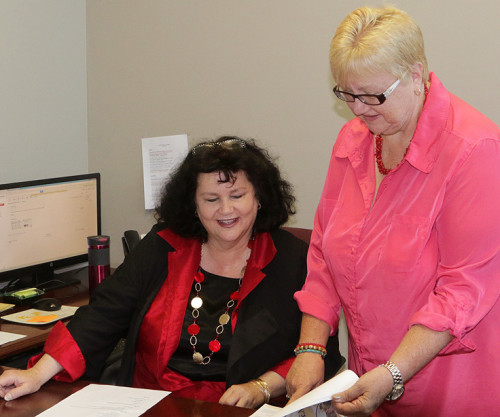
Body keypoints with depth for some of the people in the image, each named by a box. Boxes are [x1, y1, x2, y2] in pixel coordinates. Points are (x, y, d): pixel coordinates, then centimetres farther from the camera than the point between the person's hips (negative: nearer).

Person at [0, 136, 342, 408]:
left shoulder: (294, 260, 1)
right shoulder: (163, 248, 9)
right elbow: (104, 315, 4)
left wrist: (261, 388, -13)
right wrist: (38, 375, -6)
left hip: (235, 412, -2)